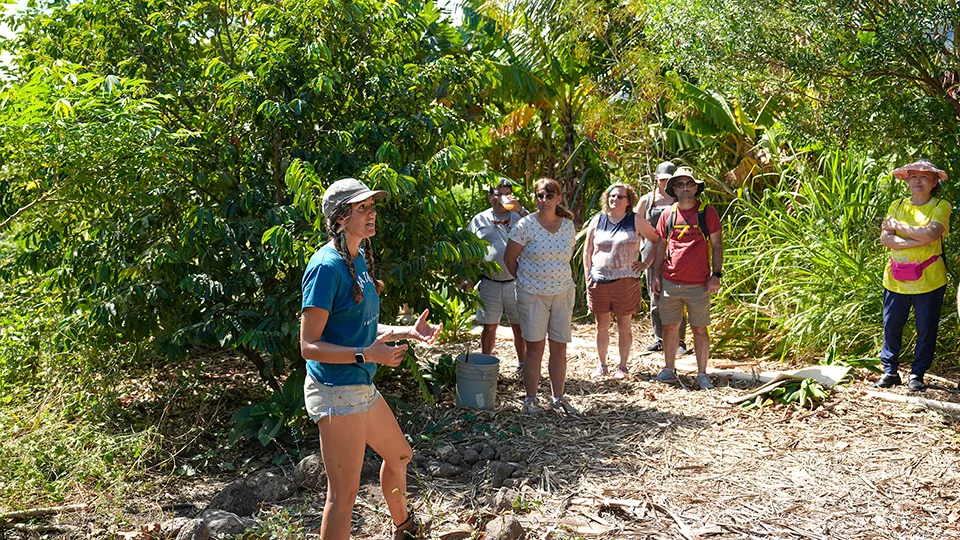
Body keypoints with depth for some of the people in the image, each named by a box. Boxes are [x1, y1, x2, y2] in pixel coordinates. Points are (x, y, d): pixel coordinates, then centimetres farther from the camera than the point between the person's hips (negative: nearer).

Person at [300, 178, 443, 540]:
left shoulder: (359, 258, 9)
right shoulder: (327, 266, -19)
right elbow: (309, 346, -21)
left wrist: (407, 331, 8)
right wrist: (367, 354, -30)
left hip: (362, 387, 10)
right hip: (336, 391, -10)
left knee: (398, 456, 28)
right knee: (344, 494, -1)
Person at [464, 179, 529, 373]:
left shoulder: (518, 217, 7)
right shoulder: (479, 220, 8)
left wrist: (520, 209, -17)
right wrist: (468, 276, 1)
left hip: (515, 282, 0)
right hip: (489, 283, 0)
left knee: (519, 326, 7)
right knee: (489, 327, 9)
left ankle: (522, 363, 21)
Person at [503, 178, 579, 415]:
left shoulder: (568, 225, 4)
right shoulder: (526, 225, -9)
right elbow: (509, 258, -2)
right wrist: (524, 281, 6)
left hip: (563, 293, 4)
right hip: (533, 295, -4)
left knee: (560, 348, 7)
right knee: (535, 347, 1)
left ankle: (558, 398, 20)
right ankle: (530, 399, 12)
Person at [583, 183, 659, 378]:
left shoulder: (635, 221, 1)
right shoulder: (598, 220, 8)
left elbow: (658, 240, 6)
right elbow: (587, 250, 13)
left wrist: (647, 263, 1)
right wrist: (587, 276, 6)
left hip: (625, 281, -2)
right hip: (599, 280, 2)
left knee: (624, 326, 4)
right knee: (602, 326, 9)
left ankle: (622, 366, 16)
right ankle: (601, 364, 22)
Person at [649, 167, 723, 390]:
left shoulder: (708, 212, 0)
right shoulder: (668, 215, 7)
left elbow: (717, 245, 1)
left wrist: (716, 275, -6)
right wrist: (656, 275, 8)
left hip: (699, 285, -3)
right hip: (670, 283, 3)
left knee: (699, 330, 4)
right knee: (670, 326, 10)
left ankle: (702, 374, 14)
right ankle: (669, 369, 24)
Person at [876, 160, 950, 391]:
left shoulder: (941, 206, 0)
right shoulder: (897, 206, 9)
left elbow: (930, 234, -19)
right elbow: (885, 238, -5)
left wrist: (897, 226, -9)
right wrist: (917, 241, -17)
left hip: (929, 279, -3)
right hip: (896, 279, 3)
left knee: (926, 329, 4)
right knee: (891, 326, 5)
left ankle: (917, 374, 17)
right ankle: (890, 371, 17)